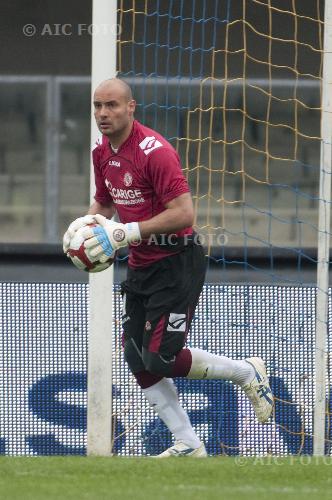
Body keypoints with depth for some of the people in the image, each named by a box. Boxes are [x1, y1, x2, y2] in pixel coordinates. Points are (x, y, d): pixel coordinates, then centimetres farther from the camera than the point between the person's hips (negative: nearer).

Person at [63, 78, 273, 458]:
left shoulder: (154, 151, -21)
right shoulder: (102, 152, 5)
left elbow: (183, 214, -26)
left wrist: (125, 233, -27)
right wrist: (88, 223, -2)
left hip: (177, 264, -8)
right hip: (140, 266, 8)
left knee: (159, 358, -12)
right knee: (137, 360, 2)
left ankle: (247, 373, 11)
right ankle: (188, 445, 11)